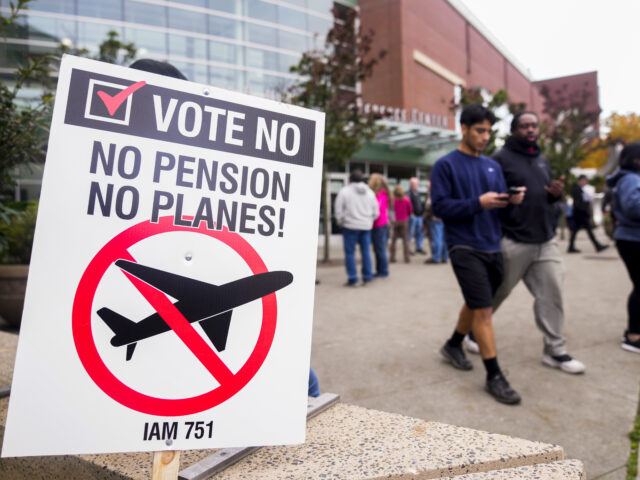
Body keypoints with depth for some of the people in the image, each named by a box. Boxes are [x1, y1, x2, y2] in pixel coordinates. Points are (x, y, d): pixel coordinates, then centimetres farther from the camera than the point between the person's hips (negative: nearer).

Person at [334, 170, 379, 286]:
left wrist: (341, 222, 9)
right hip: (366, 226, 4)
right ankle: (367, 277, 15)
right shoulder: (369, 192, 9)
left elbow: (339, 210, -6)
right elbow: (375, 212, 11)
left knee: (350, 253, 0)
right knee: (366, 252, 11)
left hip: (350, 226, -4)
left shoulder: (344, 191, -5)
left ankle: (352, 279, 0)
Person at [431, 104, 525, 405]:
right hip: (465, 247, -7)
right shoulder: (446, 165, -5)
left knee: (476, 303, 17)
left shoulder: (493, 166, 14)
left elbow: (500, 203, 13)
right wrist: (478, 203, -21)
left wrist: (512, 200, -10)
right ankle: (494, 376, 2)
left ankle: (453, 345, 39)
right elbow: (439, 206, -12)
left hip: (492, 247, 7)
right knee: (483, 309, -8)